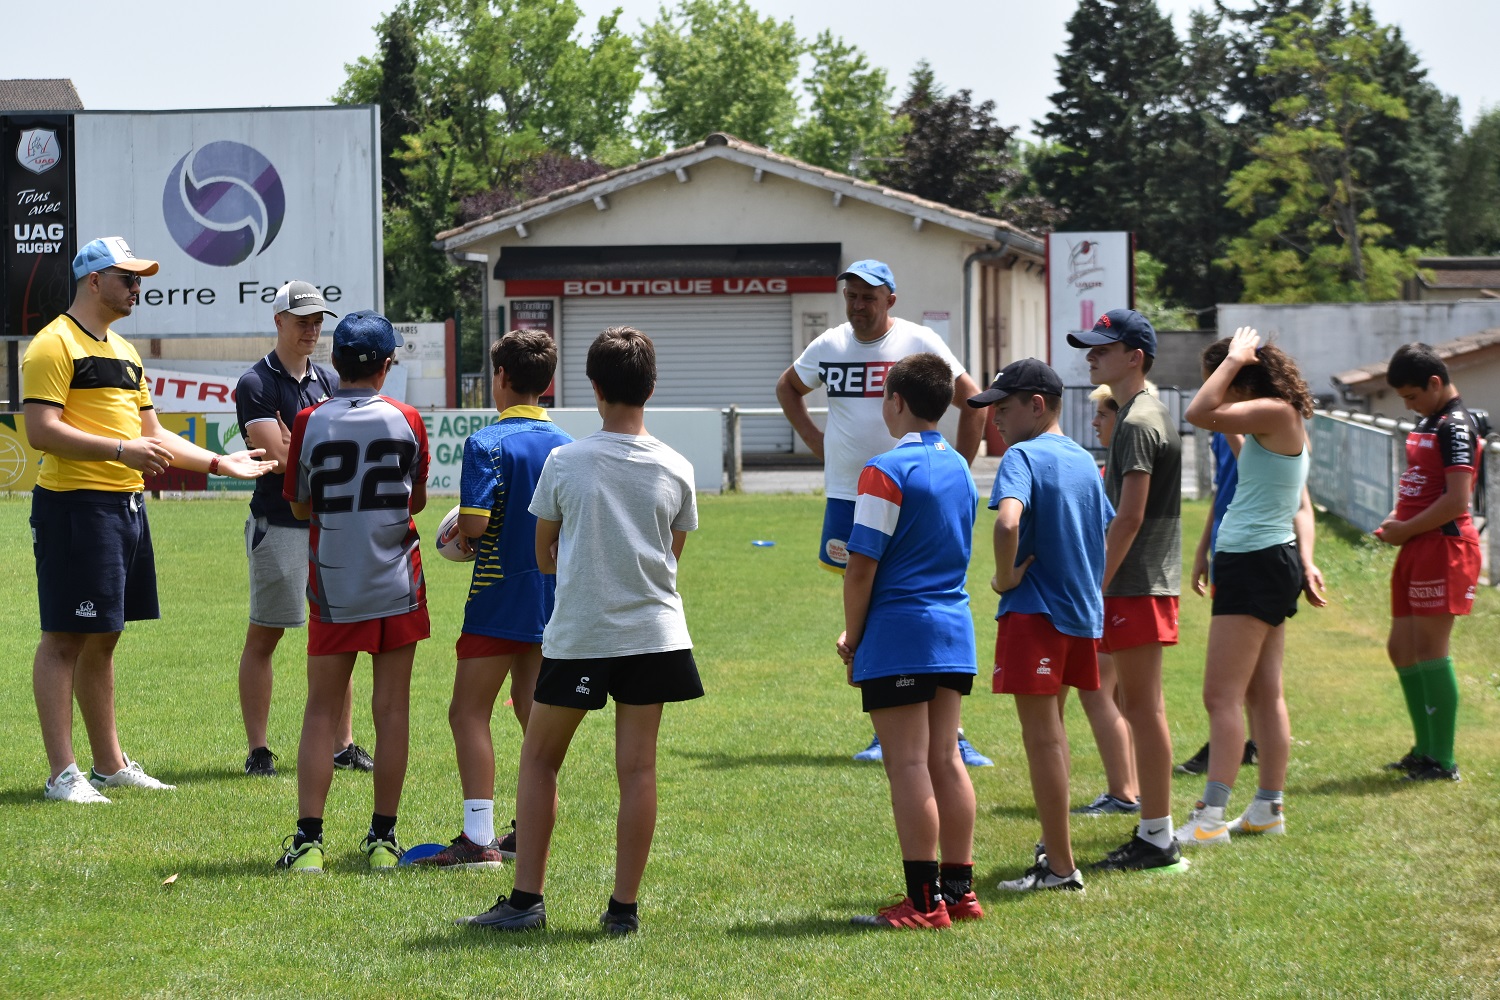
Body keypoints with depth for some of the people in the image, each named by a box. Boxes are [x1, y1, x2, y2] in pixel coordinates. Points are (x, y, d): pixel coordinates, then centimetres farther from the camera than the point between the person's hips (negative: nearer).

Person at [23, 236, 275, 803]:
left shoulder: (124, 352, 20)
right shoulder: (55, 345, -9)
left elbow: (151, 433, 26)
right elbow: (41, 430, -18)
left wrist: (220, 463, 21)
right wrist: (121, 450, -23)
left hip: (126, 506, 9)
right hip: (76, 506, -9)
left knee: (103, 638, 14)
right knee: (65, 637, -7)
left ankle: (110, 765, 19)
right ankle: (63, 774, -7)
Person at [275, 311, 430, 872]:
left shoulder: (310, 423, -6)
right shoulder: (406, 421, -3)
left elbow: (300, 506, 5)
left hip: (334, 587, 0)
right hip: (397, 584, 0)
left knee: (322, 710, 4)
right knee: (392, 709, 6)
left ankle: (308, 838, -3)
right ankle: (383, 837, 7)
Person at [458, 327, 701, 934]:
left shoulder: (564, 463, -6)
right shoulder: (676, 471, -1)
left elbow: (544, 557, 4)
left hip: (576, 634, -2)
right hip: (652, 631, 2)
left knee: (539, 758, 11)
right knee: (637, 768, 3)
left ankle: (525, 900, 8)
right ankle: (624, 907, 4)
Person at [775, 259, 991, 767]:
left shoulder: (919, 343, -5)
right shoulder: (828, 346, 5)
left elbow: (972, 401, 2)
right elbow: (787, 387, 25)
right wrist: (813, 438, 12)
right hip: (846, 495, 4)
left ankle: (951, 735, -5)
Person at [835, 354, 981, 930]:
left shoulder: (886, 471, -12)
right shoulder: (959, 467, 12)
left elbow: (862, 566, -14)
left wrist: (852, 638, -1)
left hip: (899, 634, -8)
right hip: (954, 629, 8)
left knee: (908, 765, -5)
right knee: (945, 760, 12)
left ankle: (924, 900, -6)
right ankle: (959, 890, 14)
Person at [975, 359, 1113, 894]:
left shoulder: (1023, 457, -13)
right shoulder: (1082, 459, 12)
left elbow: (1007, 522, -32)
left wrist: (1006, 577, -17)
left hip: (1034, 611, -8)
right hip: (1081, 609, 8)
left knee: (1043, 738, -3)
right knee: (1050, 732, 21)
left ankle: (1060, 866, -2)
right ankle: (1055, 846, 30)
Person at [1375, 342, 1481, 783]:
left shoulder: (1456, 427, -15)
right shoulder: (1426, 423, 16)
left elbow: (1457, 501, -22)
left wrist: (1406, 530, -14)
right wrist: (1396, 518, 8)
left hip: (1443, 546, -10)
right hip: (1417, 549, 10)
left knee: (1430, 651, -8)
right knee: (1401, 648, 13)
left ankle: (1442, 762, -2)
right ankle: (1425, 749, 23)